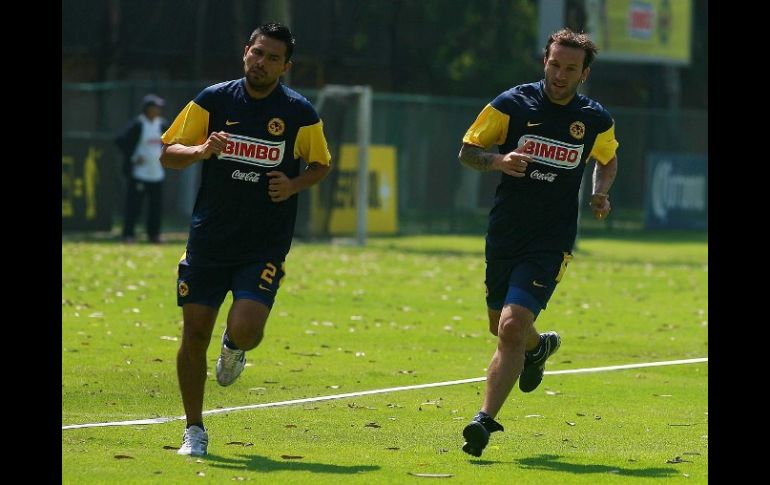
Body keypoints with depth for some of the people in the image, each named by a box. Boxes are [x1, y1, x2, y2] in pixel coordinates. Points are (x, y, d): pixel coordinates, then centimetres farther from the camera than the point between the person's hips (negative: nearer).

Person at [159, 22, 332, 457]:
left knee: (246, 328, -20)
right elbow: (169, 153, 3)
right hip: (209, 238, 2)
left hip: (265, 247, -1)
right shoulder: (214, 100, 1)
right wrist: (202, 150, -18)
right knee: (195, 333, 0)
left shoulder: (300, 114, -1)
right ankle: (194, 431, 16)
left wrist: (294, 185, -8)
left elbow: (321, 165, 13)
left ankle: (234, 347, 20)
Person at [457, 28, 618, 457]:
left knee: (513, 327, -18)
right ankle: (539, 346, 52)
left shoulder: (597, 121, 2)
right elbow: (467, 150, 1)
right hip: (505, 233, 2)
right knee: (502, 328, 16)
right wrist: (498, 160, -19)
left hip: (551, 241, -2)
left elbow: (608, 160, 23)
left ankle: (485, 419, -17)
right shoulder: (513, 104, -3)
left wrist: (601, 193, 3)